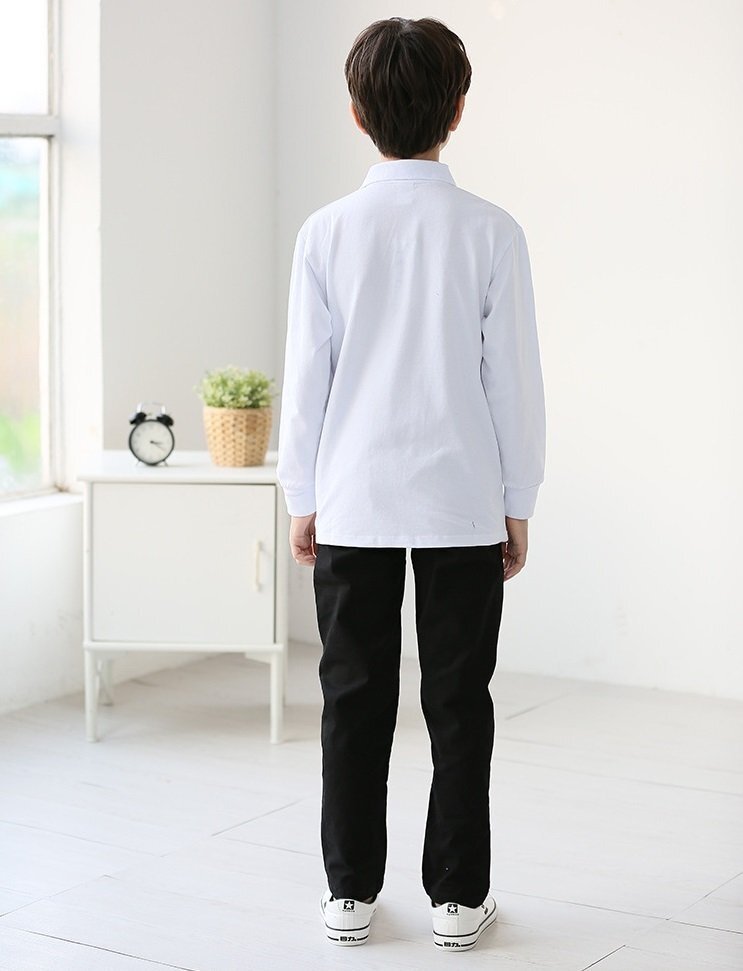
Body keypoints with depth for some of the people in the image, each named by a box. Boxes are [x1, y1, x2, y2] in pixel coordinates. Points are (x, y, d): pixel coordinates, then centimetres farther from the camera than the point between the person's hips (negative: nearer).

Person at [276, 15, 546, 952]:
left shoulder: (328, 231, -5)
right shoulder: (491, 231, -7)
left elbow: (305, 377, -2)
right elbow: (514, 379, -3)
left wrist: (303, 498, 9)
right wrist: (517, 505, 7)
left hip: (353, 503, 1)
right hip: (462, 504, -1)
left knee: (355, 699, 10)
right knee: (458, 702, 8)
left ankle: (350, 891, 17)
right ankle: (456, 894, 14)